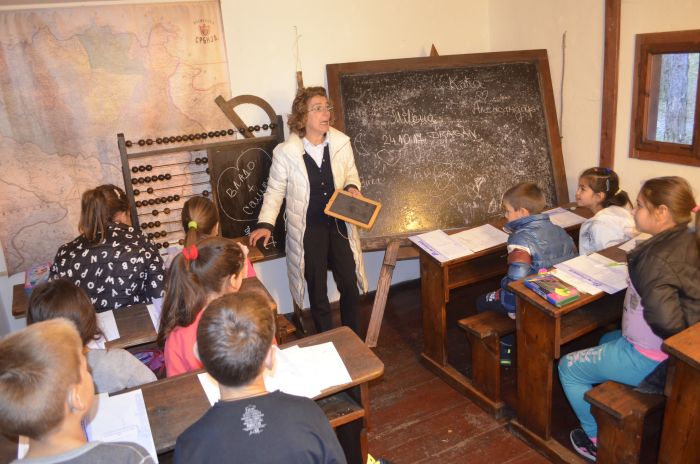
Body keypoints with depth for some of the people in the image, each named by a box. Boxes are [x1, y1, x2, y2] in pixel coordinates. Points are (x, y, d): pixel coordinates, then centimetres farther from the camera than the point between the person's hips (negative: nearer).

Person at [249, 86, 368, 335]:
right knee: (317, 292, 11)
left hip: (339, 224, 3)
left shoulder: (341, 142, -7)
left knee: (350, 286, 11)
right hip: (307, 229, -2)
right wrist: (265, 224, -8)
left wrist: (352, 187, -11)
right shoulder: (285, 152, -13)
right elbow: (275, 191, -2)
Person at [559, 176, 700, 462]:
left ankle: (600, 440, 21)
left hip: (650, 359, -9)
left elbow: (665, 319, -35)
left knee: (569, 368, 7)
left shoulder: (657, 259, -31)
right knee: (608, 340, 34)